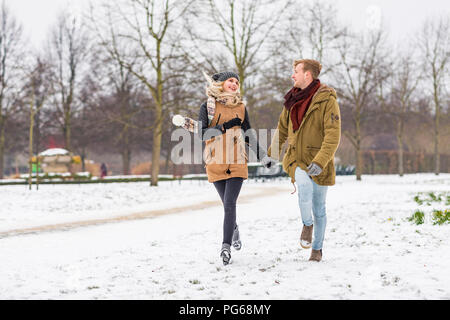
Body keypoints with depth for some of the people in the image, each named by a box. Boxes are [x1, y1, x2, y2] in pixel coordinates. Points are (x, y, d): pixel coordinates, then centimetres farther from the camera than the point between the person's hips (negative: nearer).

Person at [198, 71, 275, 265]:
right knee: (227, 204, 10)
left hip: (237, 162, 0)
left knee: (230, 204, -12)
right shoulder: (207, 107, 1)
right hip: (215, 163, 0)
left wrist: (263, 156, 14)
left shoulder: (241, 108, 9)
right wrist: (224, 127, -16)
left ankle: (226, 247, -14)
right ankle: (234, 231, 39)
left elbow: (248, 136, 16)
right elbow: (202, 134, -7)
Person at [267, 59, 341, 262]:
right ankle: (307, 225, -5)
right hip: (296, 159, 3)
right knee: (304, 184, -28)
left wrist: (320, 161, -29)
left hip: (318, 163, -3)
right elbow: (283, 127, 22)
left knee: (319, 208, 7)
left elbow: (333, 136, -19)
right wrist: (272, 153, 19)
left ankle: (317, 248, 24)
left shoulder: (327, 100, -11)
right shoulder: (293, 99, 8)